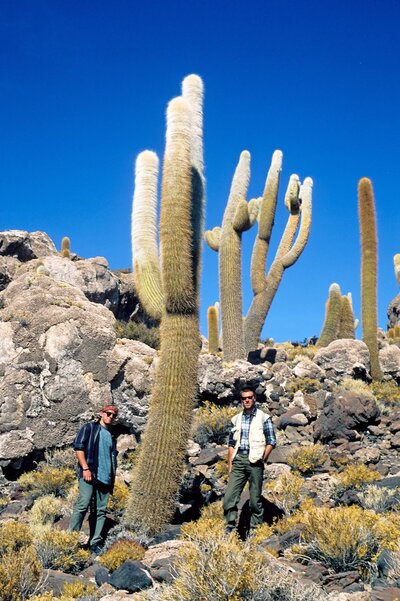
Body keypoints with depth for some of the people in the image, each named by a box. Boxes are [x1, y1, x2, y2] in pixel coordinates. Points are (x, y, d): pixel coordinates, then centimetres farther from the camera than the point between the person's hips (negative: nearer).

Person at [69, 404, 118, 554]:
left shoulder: (111, 436, 24)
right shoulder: (89, 427, 6)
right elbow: (78, 447, -5)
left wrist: (113, 477, 17)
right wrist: (85, 468, -14)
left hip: (105, 478, 6)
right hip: (89, 474, -6)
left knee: (100, 511, 3)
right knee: (83, 504, -16)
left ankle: (95, 543, 5)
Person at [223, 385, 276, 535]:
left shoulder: (264, 418, 2)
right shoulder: (236, 419, 14)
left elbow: (271, 441, 1)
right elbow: (231, 444, 15)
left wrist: (263, 458, -9)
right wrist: (230, 464, 8)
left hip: (255, 460, -3)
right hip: (238, 459, 3)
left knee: (255, 497, 1)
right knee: (230, 495, -5)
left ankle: (255, 528, 10)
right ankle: (230, 527, 2)